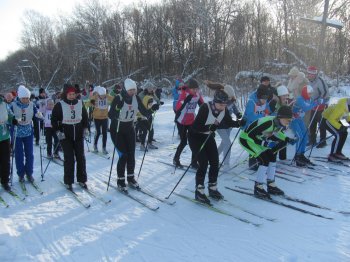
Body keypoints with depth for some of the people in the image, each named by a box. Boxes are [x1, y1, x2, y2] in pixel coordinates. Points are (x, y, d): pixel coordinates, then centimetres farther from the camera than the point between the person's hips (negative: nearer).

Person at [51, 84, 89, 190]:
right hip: (65, 136, -3)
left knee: (81, 157, 6)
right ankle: (68, 182, 9)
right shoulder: (60, 105, -5)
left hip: (78, 135, 4)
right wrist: (57, 131, -10)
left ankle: (82, 180, 19)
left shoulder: (80, 103, 5)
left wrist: (86, 128, 7)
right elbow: (54, 119, -1)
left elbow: (85, 116, 16)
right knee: (69, 159, -3)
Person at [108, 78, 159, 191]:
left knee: (131, 155, 6)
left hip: (129, 129, 5)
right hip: (117, 129, -5)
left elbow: (144, 112, -3)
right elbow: (111, 115, -27)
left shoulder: (136, 98, -6)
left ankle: (130, 178, 23)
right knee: (123, 155, -9)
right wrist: (118, 108, -44)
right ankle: (120, 181, 7)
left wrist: (152, 109, -21)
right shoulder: (118, 98, -21)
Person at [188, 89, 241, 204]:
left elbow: (229, 122, 3)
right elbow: (195, 127, -32)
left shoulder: (224, 110, -13)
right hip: (195, 136, -6)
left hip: (208, 136, 6)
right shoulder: (205, 108, -31)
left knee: (215, 162, 3)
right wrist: (209, 127, -44)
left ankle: (212, 189, 21)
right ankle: (199, 192, 3)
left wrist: (238, 123, -16)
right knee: (204, 164, -12)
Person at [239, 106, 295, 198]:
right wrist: (263, 143, -35)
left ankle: (271, 185, 15)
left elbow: (275, 131, 14)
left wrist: (287, 139, 0)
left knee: (272, 157, 3)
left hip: (258, 138, 9)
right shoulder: (268, 122, -35)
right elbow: (250, 135, -31)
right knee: (264, 159, -16)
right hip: (246, 138, -9)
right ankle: (258, 188, -3)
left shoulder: (280, 123, -10)